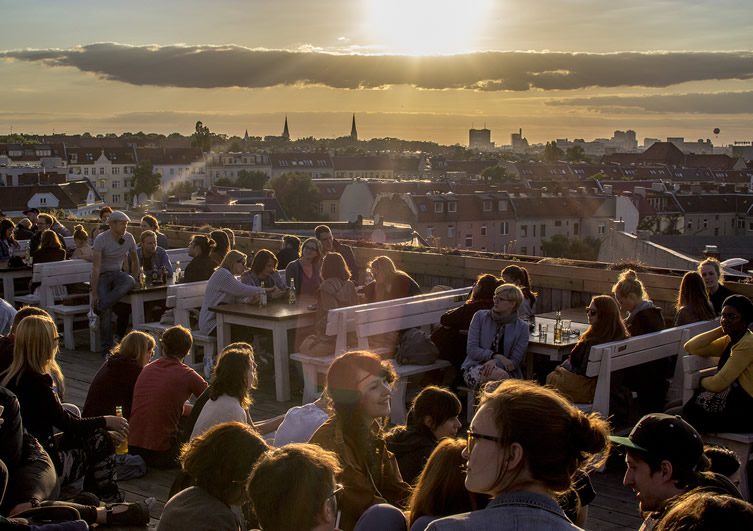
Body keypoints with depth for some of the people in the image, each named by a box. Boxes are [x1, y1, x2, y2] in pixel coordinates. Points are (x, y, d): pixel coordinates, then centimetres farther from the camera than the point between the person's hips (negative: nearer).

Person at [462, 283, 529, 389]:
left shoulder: (522, 328, 5)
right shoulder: (480, 316, 6)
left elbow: (514, 362, 0)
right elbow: (471, 349, -1)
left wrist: (496, 362, -21)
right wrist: (496, 356, -16)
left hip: (506, 371, 1)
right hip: (475, 367, -1)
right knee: (500, 375, -35)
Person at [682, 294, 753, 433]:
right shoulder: (729, 341, 9)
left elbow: (718, 383, -20)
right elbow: (690, 347, 4)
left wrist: (701, 382, 1)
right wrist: (720, 330, -1)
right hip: (731, 399, 8)